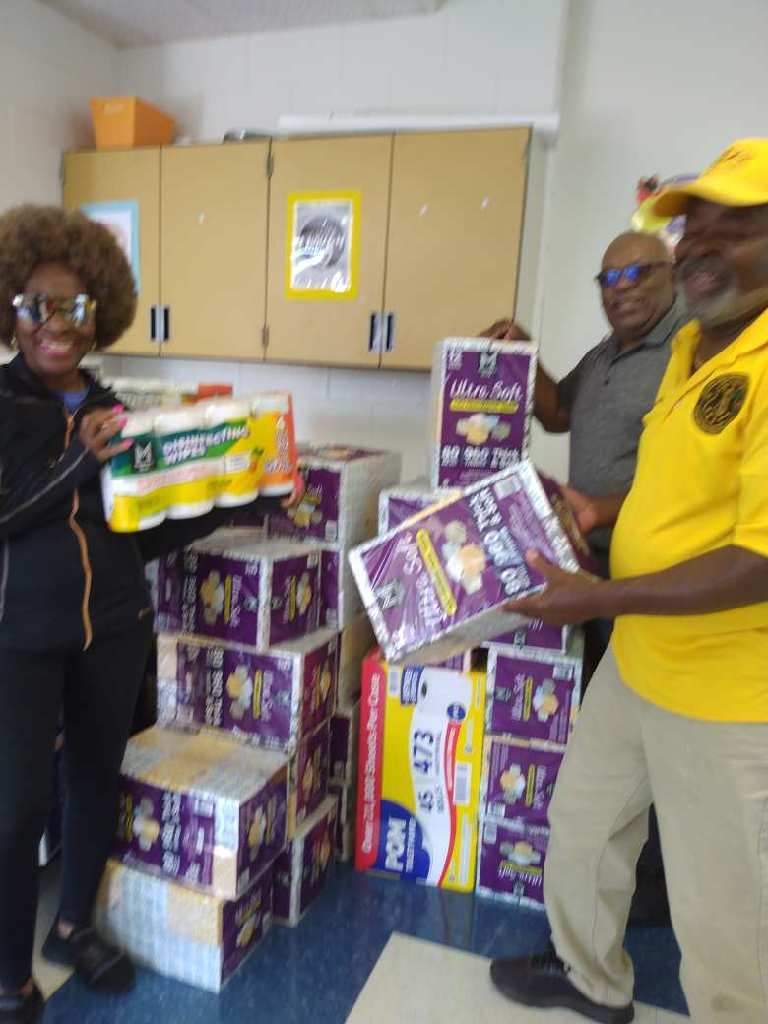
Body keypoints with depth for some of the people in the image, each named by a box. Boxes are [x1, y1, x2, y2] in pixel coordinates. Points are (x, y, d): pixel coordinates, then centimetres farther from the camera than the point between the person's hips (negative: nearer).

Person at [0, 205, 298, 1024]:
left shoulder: (116, 412, 3)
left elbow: (139, 535, 5)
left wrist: (223, 503, -2)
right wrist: (79, 464, -22)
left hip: (113, 627, 4)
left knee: (98, 777, 17)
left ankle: (73, 926, 42)